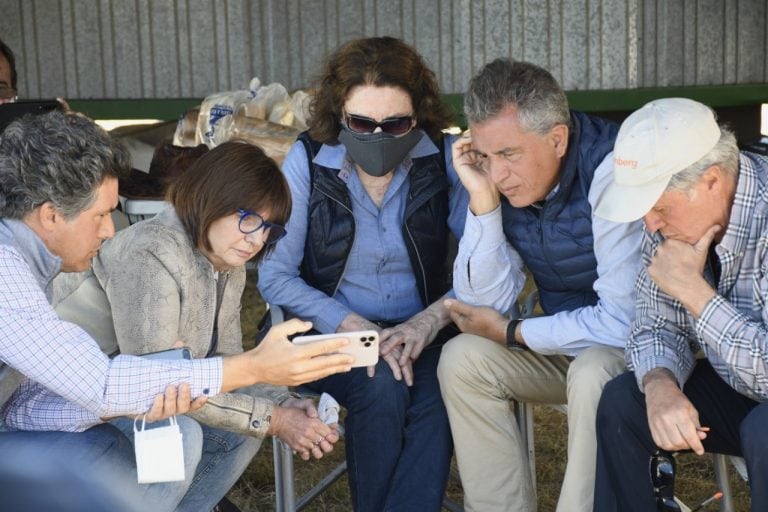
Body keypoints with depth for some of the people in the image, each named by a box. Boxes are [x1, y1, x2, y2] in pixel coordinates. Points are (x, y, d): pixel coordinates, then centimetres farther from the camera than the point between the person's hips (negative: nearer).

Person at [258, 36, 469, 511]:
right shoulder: (308, 160, -7)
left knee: (438, 398, -30)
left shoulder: (443, 158, -5)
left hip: (419, 333, 1)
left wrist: (433, 318, -23)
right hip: (332, 333, -1)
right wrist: (353, 326, -20)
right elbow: (275, 276, -7)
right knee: (382, 387, -30)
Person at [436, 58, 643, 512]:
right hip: (565, 343, 6)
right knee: (462, 359, -12)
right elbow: (487, 304, -9)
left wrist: (510, 334, -16)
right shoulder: (506, 177, -8)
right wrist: (483, 200, -20)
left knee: (594, 372, -34)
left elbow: (625, 322, -28)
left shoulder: (611, 171, -27)